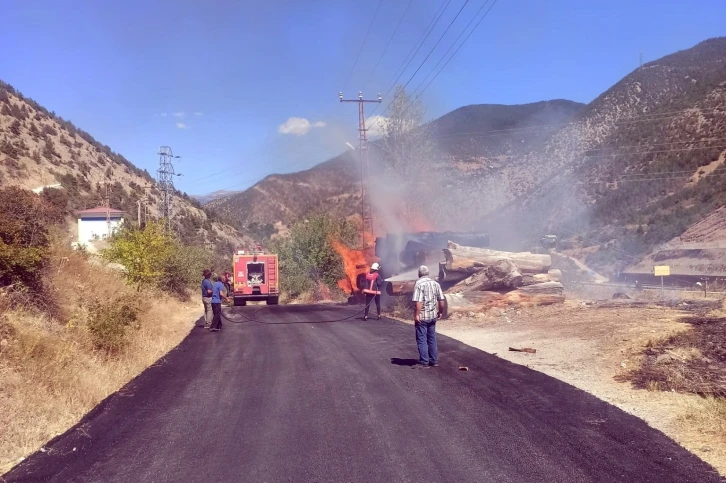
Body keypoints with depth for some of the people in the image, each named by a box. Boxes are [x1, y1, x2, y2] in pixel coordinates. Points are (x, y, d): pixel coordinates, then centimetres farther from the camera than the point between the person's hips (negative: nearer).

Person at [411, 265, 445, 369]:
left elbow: (418, 301, -21)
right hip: (433, 315, 6)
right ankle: (434, 361, 18)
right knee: (432, 339, 14)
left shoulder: (419, 283, -13)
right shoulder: (435, 283, 5)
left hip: (422, 316, -6)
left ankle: (424, 362, 4)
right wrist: (440, 312, 16)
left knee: (422, 339, 2)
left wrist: (417, 314, -18)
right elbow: (441, 300, 5)